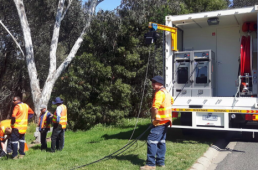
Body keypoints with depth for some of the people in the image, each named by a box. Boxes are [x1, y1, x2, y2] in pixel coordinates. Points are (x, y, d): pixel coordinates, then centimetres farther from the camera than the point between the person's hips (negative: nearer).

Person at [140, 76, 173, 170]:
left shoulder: (159, 93, -17)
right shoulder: (166, 92, 15)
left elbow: (155, 107, -28)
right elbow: (171, 101, 34)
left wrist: (154, 118, -18)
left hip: (160, 121, -10)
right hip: (165, 120, 10)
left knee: (151, 141, -9)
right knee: (161, 141, 15)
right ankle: (160, 162, 22)